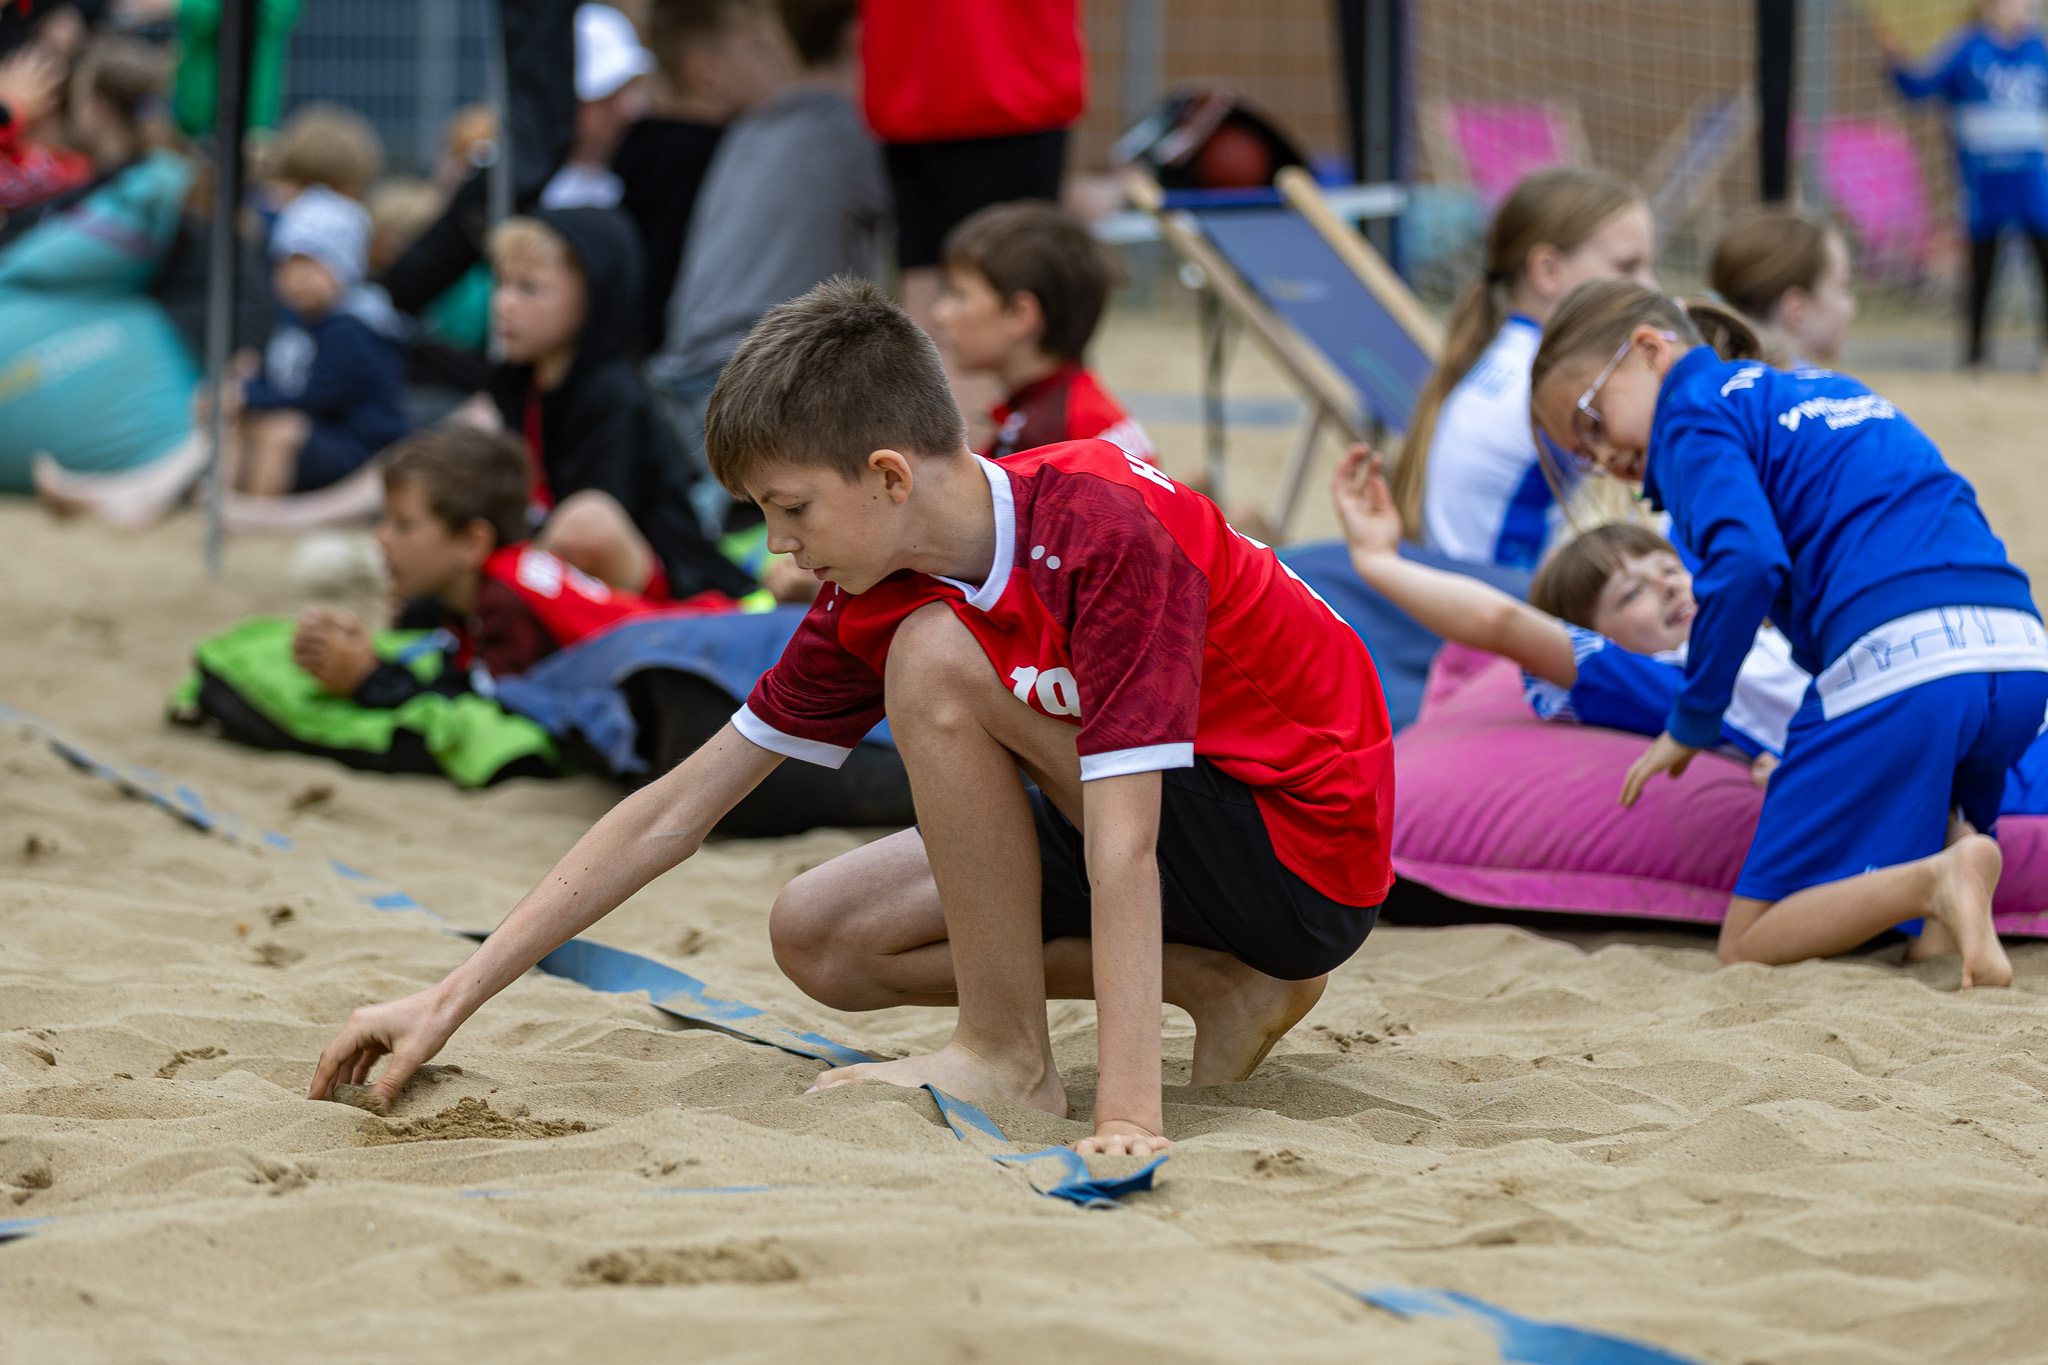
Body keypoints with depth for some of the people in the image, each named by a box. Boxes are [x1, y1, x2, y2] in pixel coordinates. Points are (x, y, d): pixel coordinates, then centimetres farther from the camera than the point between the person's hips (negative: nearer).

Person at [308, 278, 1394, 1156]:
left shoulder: (1107, 533, -27)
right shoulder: (873, 600, -3)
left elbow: (1122, 846, -34)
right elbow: (675, 811, 1)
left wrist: (1127, 1117, -39)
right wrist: (450, 1001, -3)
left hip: (1304, 849, -9)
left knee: (936, 659, -22)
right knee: (816, 937, 3)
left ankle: (1007, 1056, -12)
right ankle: (1223, 990, 3)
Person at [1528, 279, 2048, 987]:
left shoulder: (1695, 414, 6)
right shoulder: (1821, 387, 31)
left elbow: (1749, 563, -10)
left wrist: (1690, 723, 1)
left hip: (1898, 663, -8)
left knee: (1749, 948, -1)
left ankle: (1935, 882, -25)